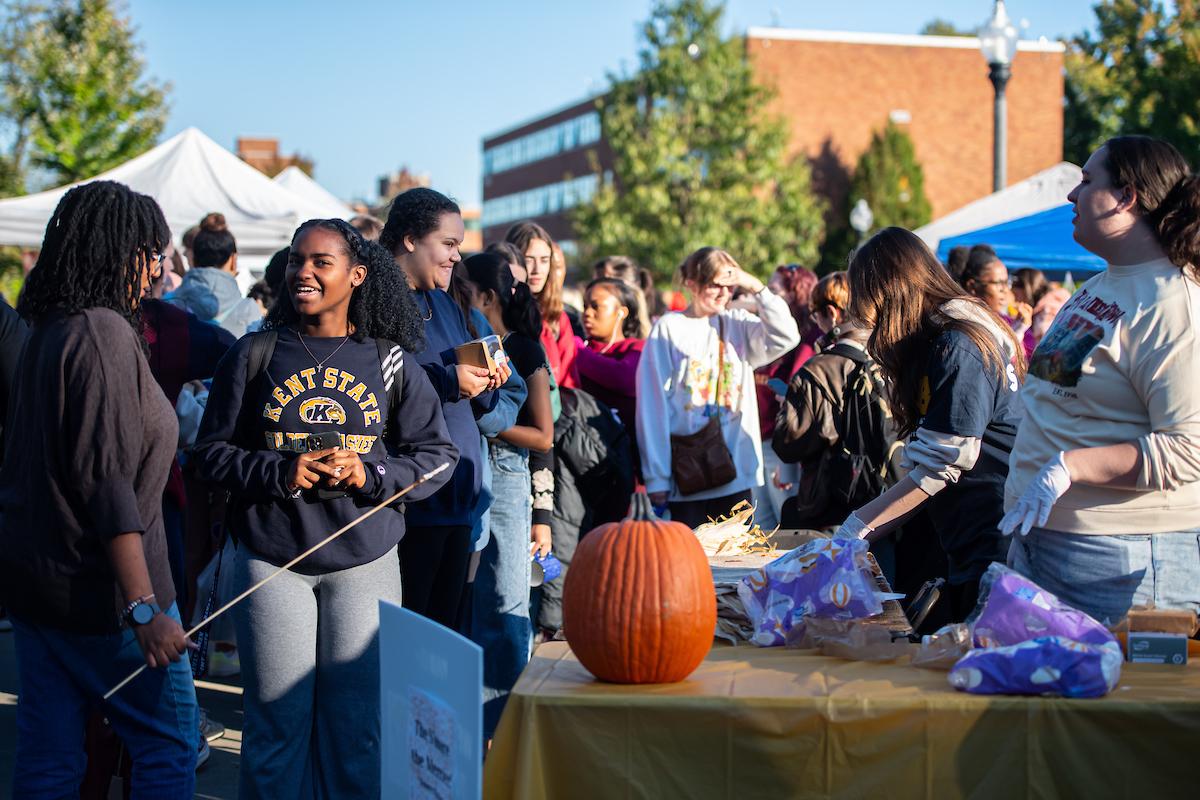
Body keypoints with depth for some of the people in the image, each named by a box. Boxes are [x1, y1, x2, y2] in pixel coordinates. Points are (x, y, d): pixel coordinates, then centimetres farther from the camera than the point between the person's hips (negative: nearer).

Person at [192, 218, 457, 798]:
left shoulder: (389, 361, 5)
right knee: (277, 722, 2)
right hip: (272, 560, 0)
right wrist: (280, 472, -12)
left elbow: (437, 455, 5)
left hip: (364, 562, 1)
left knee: (359, 722, 4)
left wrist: (371, 474, -12)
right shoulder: (256, 354, 4)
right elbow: (211, 451, 4)